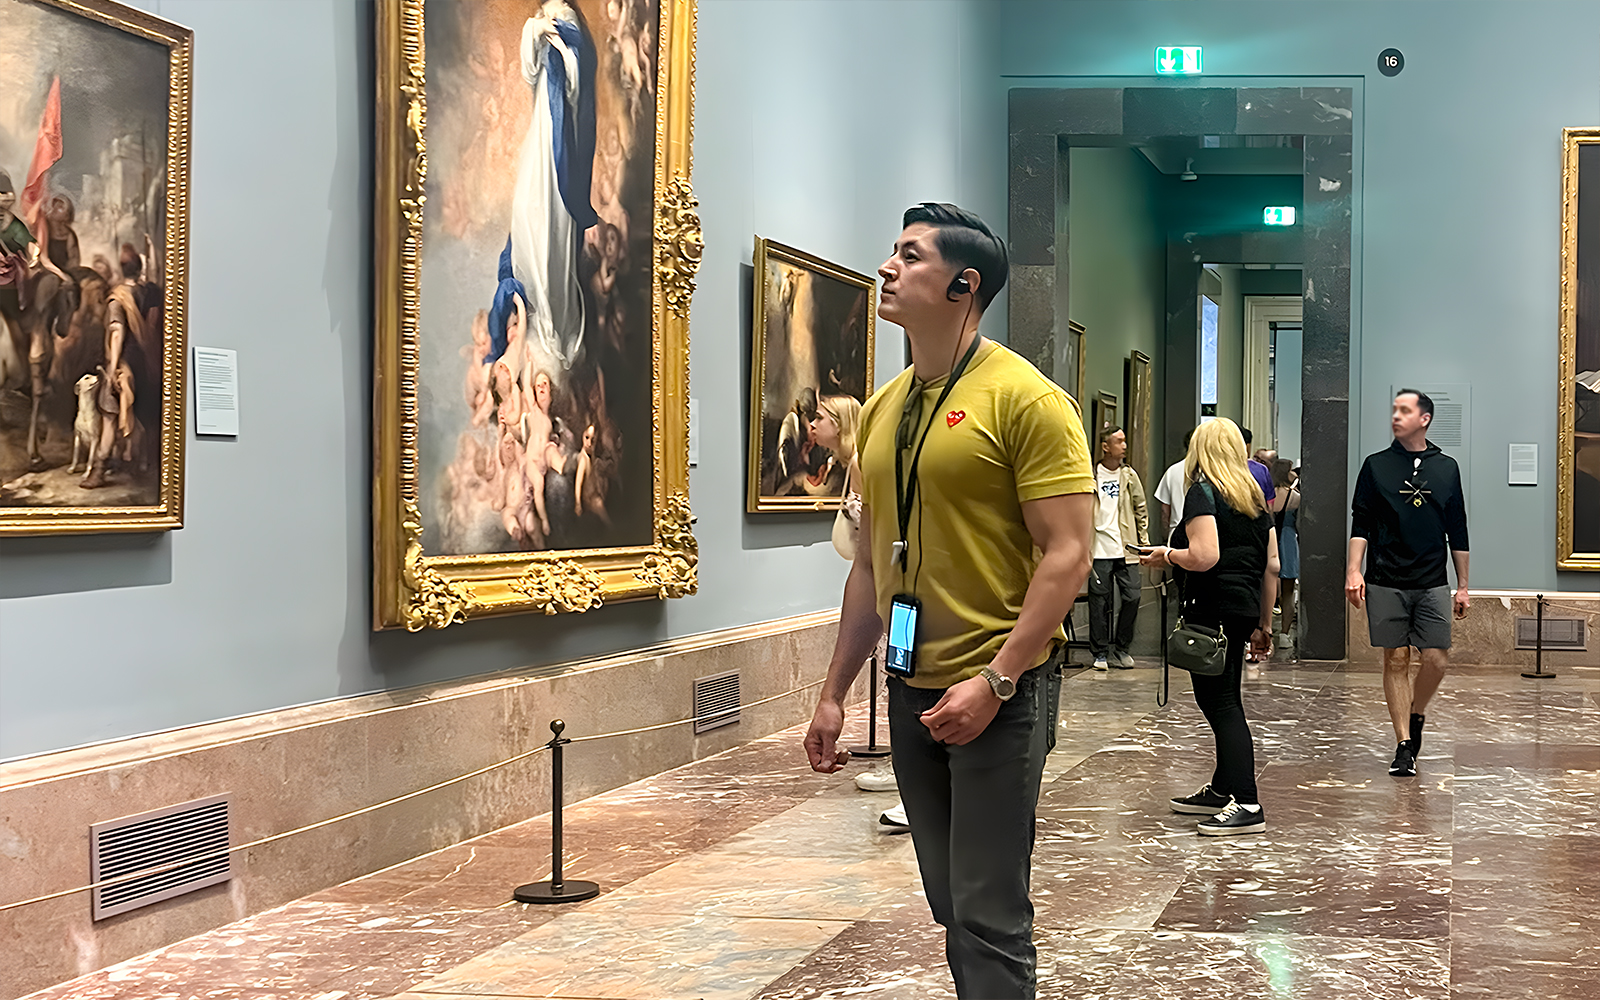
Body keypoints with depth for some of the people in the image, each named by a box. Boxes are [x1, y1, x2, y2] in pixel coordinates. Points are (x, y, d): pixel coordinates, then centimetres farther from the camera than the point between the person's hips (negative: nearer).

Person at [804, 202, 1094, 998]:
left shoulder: (1024, 398, -10)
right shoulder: (882, 411, 11)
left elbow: (1067, 556, -15)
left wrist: (995, 681, -21)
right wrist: (834, 692, 14)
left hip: (996, 693, -7)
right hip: (912, 692, 7)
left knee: (988, 916, -4)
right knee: (951, 907, 15)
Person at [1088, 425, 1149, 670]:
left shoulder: (1129, 475, 9)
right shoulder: (1090, 476, 0)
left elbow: (1141, 509, 14)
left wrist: (1144, 541, 8)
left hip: (1126, 549, 3)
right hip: (1099, 549, -3)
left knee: (1132, 597, -1)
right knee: (1099, 600, 0)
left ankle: (1120, 648, 14)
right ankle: (1100, 652, 10)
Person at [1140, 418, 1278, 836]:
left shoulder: (1203, 493, -9)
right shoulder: (1254, 498, 14)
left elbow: (1204, 557, -22)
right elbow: (1272, 565, 15)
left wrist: (1167, 555, -4)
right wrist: (1263, 624, 20)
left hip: (1213, 610, -8)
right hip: (1244, 609, 9)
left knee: (1221, 703, -7)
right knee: (1223, 699, 18)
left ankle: (1247, 805, -11)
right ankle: (1222, 790, 29)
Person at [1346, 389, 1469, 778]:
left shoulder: (1446, 468, 10)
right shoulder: (1376, 466, 6)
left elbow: (1457, 532, 13)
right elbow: (1360, 524, 4)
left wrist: (1463, 586, 12)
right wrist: (1353, 571, -9)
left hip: (1432, 583, 1)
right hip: (1385, 583, -1)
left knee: (1436, 659, -6)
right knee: (1396, 661, 0)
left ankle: (1416, 714, 23)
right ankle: (1404, 745, 6)